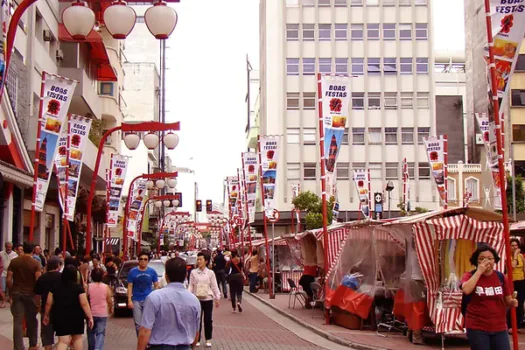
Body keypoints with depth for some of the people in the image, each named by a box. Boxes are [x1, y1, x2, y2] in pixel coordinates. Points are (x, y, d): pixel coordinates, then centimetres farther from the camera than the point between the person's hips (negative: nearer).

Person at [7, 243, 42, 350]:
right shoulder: (36, 263, -7)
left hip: (17, 293, 2)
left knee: (17, 321, 1)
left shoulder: (14, 261, 1)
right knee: (31, 320, 13)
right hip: (31, 294, -1)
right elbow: (38, 281, -13)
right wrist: (38, 296, -7)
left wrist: (11, 291, 10)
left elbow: (9, 279, -2)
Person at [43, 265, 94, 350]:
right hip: (76, 317, -1)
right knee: (77, 338, 18)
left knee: (63, 341, -3)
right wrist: (90, 317, -7)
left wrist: (46, 315, 17)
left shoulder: (55, 287, -1)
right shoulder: (78, 287, -9)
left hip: (60, 317, 1)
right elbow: (84, 304, -13)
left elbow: (49, 303, 3)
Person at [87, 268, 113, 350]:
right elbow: (110, 301, 0)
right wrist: (110, 309, 20)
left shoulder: (88, 287, -6)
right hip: (102, 314, -1)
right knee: (100, 333, -1)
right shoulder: (106, 287, -6)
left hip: (91, 313, 1)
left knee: (91, 333, 18)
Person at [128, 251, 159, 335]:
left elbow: (156, 286, 7)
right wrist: (129, 300, -7)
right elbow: (130, 287, 2)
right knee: (138, 324, 4)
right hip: (136, 301, 0)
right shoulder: (132, 272, 1)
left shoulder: (152, 272, 2)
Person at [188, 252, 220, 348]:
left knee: (208, 320, 6)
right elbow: (191, 286, 2)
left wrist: (217, 298, 1)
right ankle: (197, 340, 15)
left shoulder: (210, 273, -1)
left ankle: (208, 340, 18)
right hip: (197, 299, 0)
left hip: (208, 299, 0)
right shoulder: (193, 272, 0)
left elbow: (214, 286, 3)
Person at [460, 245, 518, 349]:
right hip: (477, 328, -3)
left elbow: (507, 301, 14)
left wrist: (512, 302, -9)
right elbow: (466, 290, -26)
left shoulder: (501, 277, 5)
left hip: (499, 327, 3)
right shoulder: (470, 276, -4)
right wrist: (479, 271, -21)